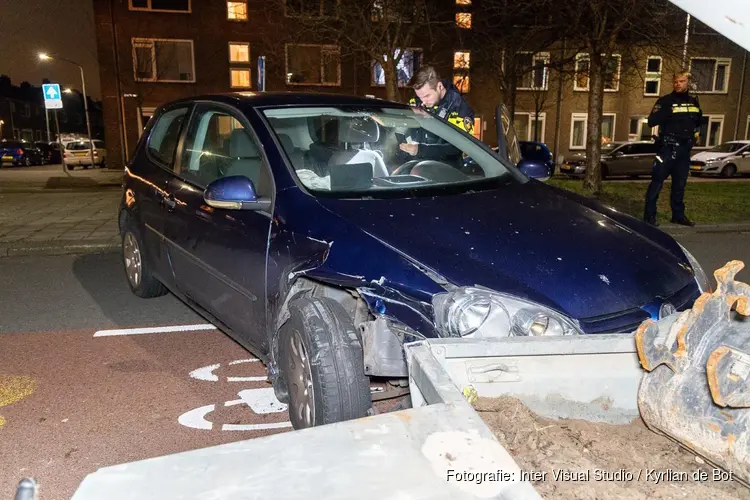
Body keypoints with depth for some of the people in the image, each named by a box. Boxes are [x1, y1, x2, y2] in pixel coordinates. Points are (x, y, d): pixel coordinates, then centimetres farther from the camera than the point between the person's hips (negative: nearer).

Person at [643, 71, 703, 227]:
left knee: (680, 183, 12)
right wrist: (668, 112, -27)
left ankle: (678, 215, 21)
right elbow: (652, 121, -17)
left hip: (685, 148, 6)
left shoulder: (693, 101, 12)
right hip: (668, 147, -6)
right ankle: (649, 215, -5)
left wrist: (696, 132, 14)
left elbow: (698, 120, 28)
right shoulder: (665, 101, -5)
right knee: (657, 181, -8)